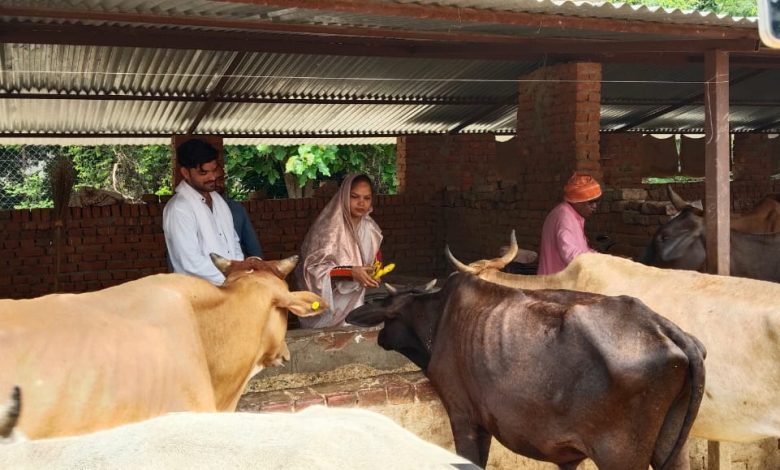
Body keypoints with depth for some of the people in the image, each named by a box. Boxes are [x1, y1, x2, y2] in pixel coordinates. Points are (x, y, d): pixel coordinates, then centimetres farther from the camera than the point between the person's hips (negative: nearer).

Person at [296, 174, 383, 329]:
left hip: (354, 302, 5)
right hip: (326, 304, -5)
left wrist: (374, 272, -7)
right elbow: (313, 268, -20)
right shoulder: (328, 227, -20)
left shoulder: (370, 228, -2)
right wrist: (351, 272, -27)